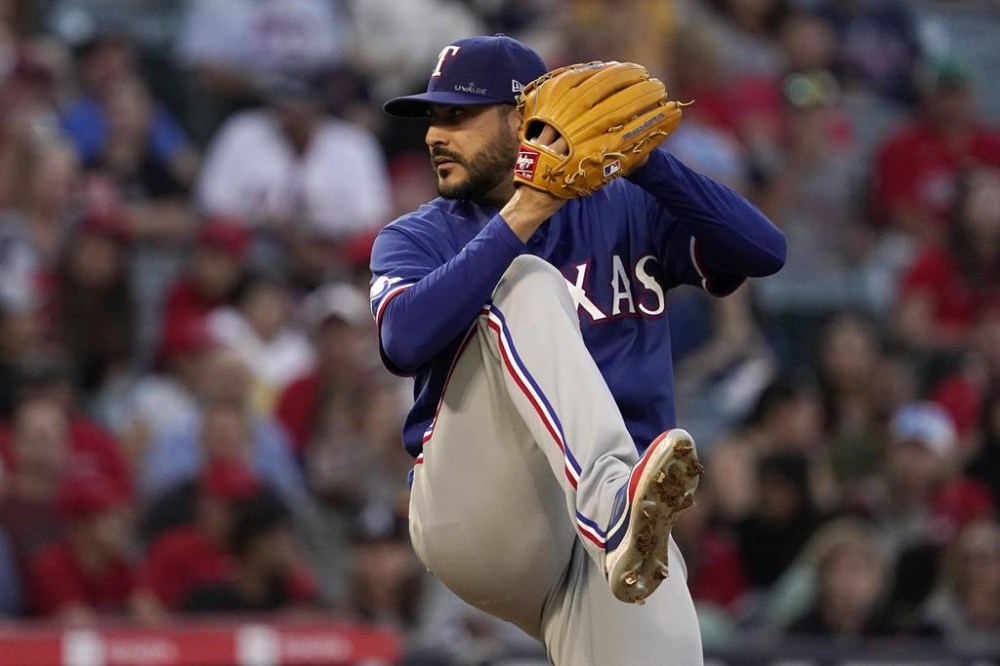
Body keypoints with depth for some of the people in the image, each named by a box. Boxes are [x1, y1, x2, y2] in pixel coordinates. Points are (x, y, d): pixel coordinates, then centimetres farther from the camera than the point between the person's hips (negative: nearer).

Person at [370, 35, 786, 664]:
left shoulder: (627, 213, 13)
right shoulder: (415, 239, 11)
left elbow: (764, 249, -3)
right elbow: (404, 341, -11)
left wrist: (638, 159, -12)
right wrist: (521, 216, -15)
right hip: (473, 511, -1)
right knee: (526, 285, -22)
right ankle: (617, 506, -40)